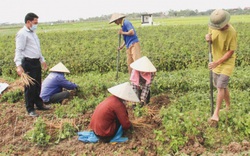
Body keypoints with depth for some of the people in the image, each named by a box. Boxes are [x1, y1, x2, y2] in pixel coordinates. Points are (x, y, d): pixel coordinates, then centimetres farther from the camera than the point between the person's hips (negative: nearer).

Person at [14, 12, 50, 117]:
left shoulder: (32, 33, 16)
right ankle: (30, 109, 10)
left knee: (37, 85, 18)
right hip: (28, 63, -9)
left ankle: (39, 104, 32)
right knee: (30, 87, -1)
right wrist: (18, 65, -31)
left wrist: (42, 60, 31)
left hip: (36, 62, 9)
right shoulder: (22, 34, -13)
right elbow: (19, 50, -21)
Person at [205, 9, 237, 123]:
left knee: (220, 87, -13)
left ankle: (216, 113, -8)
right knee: (223, 86, 17)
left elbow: (231, 51, -18)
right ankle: (228, 107, 36)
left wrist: (217, 62, -23)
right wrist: (208, 38, -16)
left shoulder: (231, 32, -24)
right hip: (216, 62, 6)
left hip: (227, 62, -6)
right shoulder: (213, 27, -8)